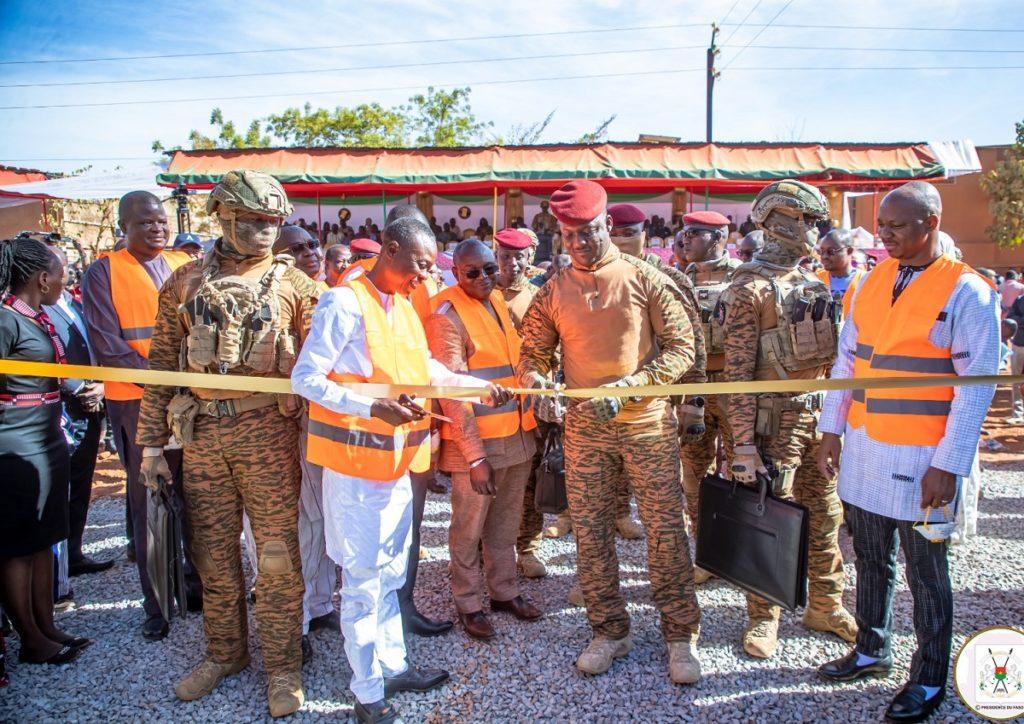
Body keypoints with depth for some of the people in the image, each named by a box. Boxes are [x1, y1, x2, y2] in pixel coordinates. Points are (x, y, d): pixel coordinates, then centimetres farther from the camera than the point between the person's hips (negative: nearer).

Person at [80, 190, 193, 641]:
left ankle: (198, 583, 28)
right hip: (136, 402, -3)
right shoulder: (103, 274, -2)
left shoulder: (185, 267, 9)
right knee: (147, 501, 5)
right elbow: (109, 348, -10)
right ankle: (155, 603, 18)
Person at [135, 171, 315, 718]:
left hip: (269, 432, -2)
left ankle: (282, 666, 20)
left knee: (276, 553, 4)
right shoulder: (186, 282, 8)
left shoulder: (294, 284, 1)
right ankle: (224, 652, 33)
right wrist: (152, 442, 7)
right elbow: (162, 364, 9)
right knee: (213, 550, 13)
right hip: (201, 433, 3)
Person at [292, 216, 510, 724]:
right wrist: (373, 408, -27)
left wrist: (480, 386, 12)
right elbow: (305, 379, -18)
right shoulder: (344, 304, -15)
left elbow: (426, 368, 21)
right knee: (362, 579, 3)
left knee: (389, 572, 19)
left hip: (397, 459, 8)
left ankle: (394, 666, 35)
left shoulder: (403, 307, 11)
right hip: (355, 460, -8)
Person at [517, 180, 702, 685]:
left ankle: (680, 634, 18)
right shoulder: (553, 293, 6)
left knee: (665, 529, 1)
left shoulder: (644, 279, -2)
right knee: (590, 532, 9)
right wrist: (534, 379, -14)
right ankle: (610, 630, 26)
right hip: (585, 429, 3)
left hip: (648, 422, -2)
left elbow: (681, 347, -5)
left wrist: (627, 386, -16)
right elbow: (531, 354, 11)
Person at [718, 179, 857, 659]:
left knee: (825, 515, 15)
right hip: (776, 418, -7)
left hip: (820, 415, 7)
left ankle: (825, 606, 31)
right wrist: (743, 442, -19)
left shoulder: (813, 285, 14)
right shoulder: (749, 289, -11)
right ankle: (764, 618, 18)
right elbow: (737, 372, -15)